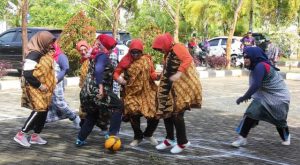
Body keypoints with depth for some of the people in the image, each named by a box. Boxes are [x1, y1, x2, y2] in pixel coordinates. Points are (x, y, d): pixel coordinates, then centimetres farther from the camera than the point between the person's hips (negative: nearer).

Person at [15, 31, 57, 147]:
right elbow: (27, 73, -25)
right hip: (35, 89, -9)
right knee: (39, 110, -13)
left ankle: (35, 136, 19)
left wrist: (50, 85, 13)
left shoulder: (44, 53, 10)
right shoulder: (34, 54, -19)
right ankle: (21, 135, -5)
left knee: (44, 111, 9)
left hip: (45, 89, 9)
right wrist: (39, 86, -19)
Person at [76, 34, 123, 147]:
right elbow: (98, 70, -27)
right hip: (96, 90, -9)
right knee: (118, 106, 0)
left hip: (88, 90, 10)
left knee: (92, 116, 22)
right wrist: (101, 87, -31)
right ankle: (112, 134, -6)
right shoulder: (103, 56, -10)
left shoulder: (95, 55, 18)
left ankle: (80, 139, 24)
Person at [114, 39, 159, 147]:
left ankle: (148, 134, 29)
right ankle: (138, 137, 20)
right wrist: (118, 78, -22)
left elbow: (152, 73, 3)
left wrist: (157, 76, -19)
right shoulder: (126, 61, -3)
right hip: (132, 92, -1)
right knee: (134, 114, -7)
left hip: (147, 92, 1)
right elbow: (116, 72, -1)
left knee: (155, 115, -1)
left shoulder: (147, 59, 1)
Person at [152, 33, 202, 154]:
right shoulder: (167, 55, 18)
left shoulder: (178, 47, -9)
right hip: (171, 88, 9)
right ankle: (169, 139, 21)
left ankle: (182, 142, 4)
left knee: (177, 113, -10)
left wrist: (179, 73, -32)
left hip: (183, 86, -9)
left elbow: (188, 59, -25)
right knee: (166, 111, 9)